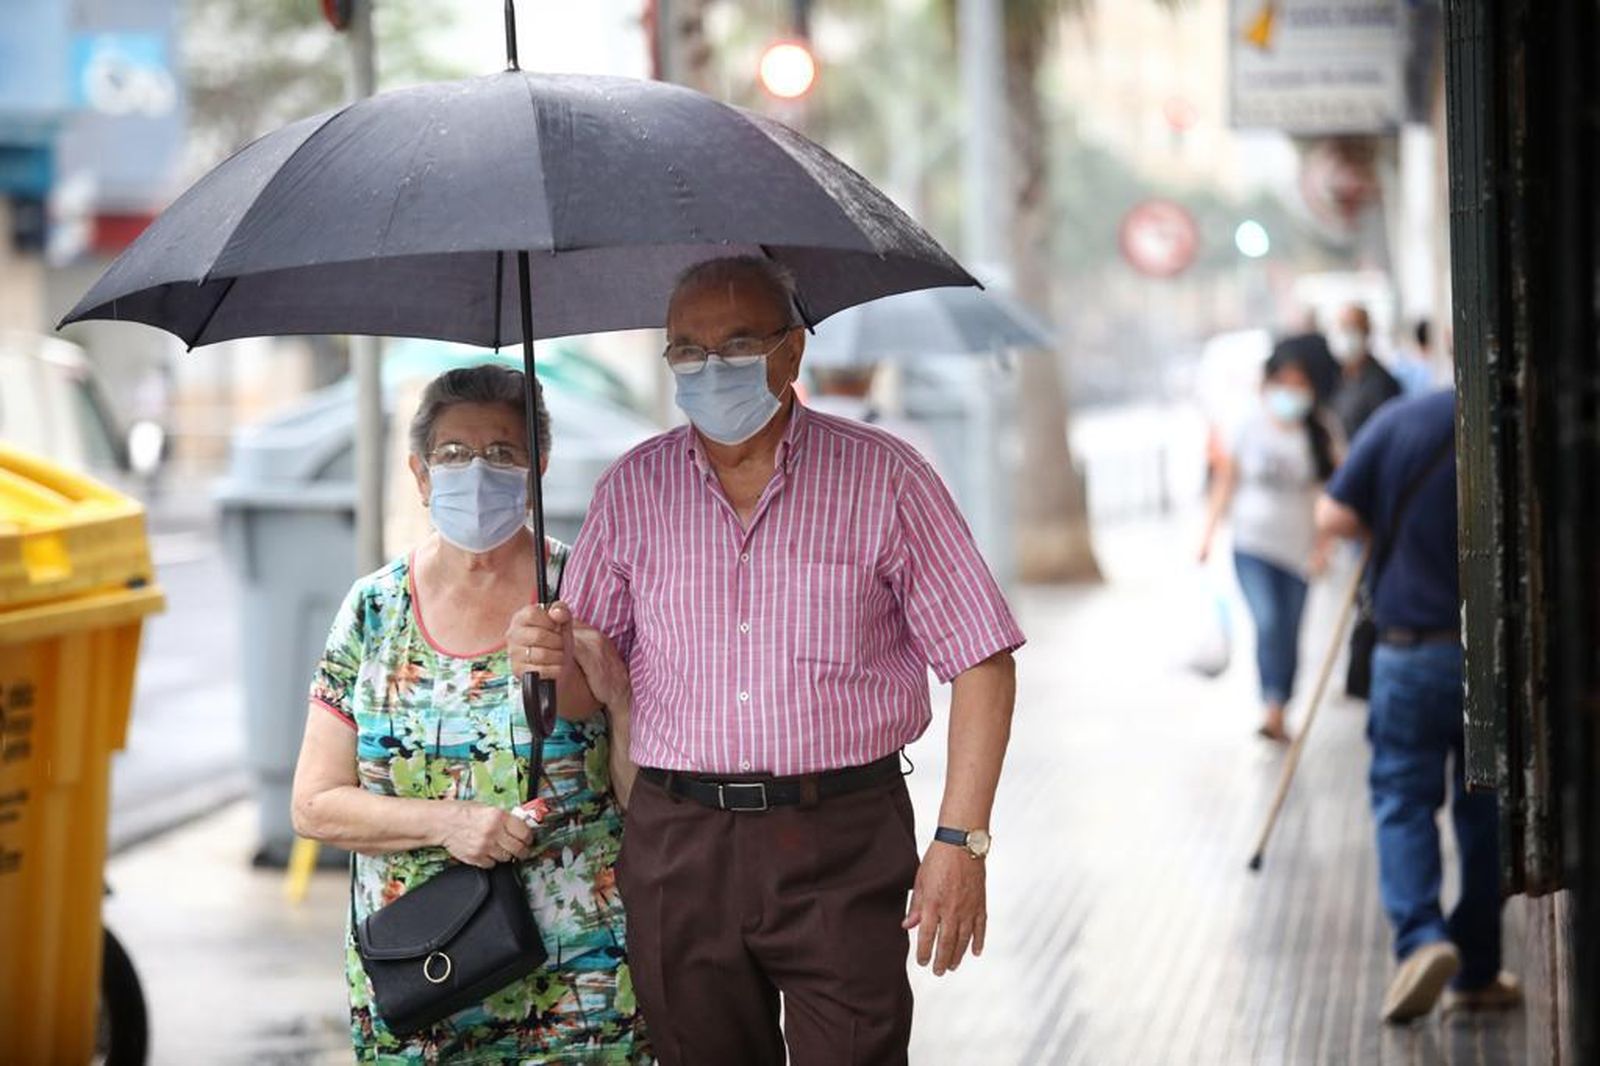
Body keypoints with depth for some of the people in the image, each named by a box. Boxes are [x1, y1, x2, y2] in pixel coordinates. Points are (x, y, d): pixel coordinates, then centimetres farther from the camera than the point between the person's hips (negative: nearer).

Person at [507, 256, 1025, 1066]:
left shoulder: (883, 478, 0)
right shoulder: (631, 491, 9)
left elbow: (980, 661, -1)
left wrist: (961, 840, -8)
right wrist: (546, 657, -11)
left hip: (842, 847, -3)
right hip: (678, 849, 3)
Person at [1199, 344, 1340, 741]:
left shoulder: (1319, 435, -1)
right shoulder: (1249, 427, -3)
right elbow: (1225, 482, 6)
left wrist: (1323, 545, -4)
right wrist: (1209, 533, 3)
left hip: (1299, 546, 2)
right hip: (1253, 544, -2)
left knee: (1289, 634, 5)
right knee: (1268, 623, -17)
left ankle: (1279, 713, 16)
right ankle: (1272, 708, -18)